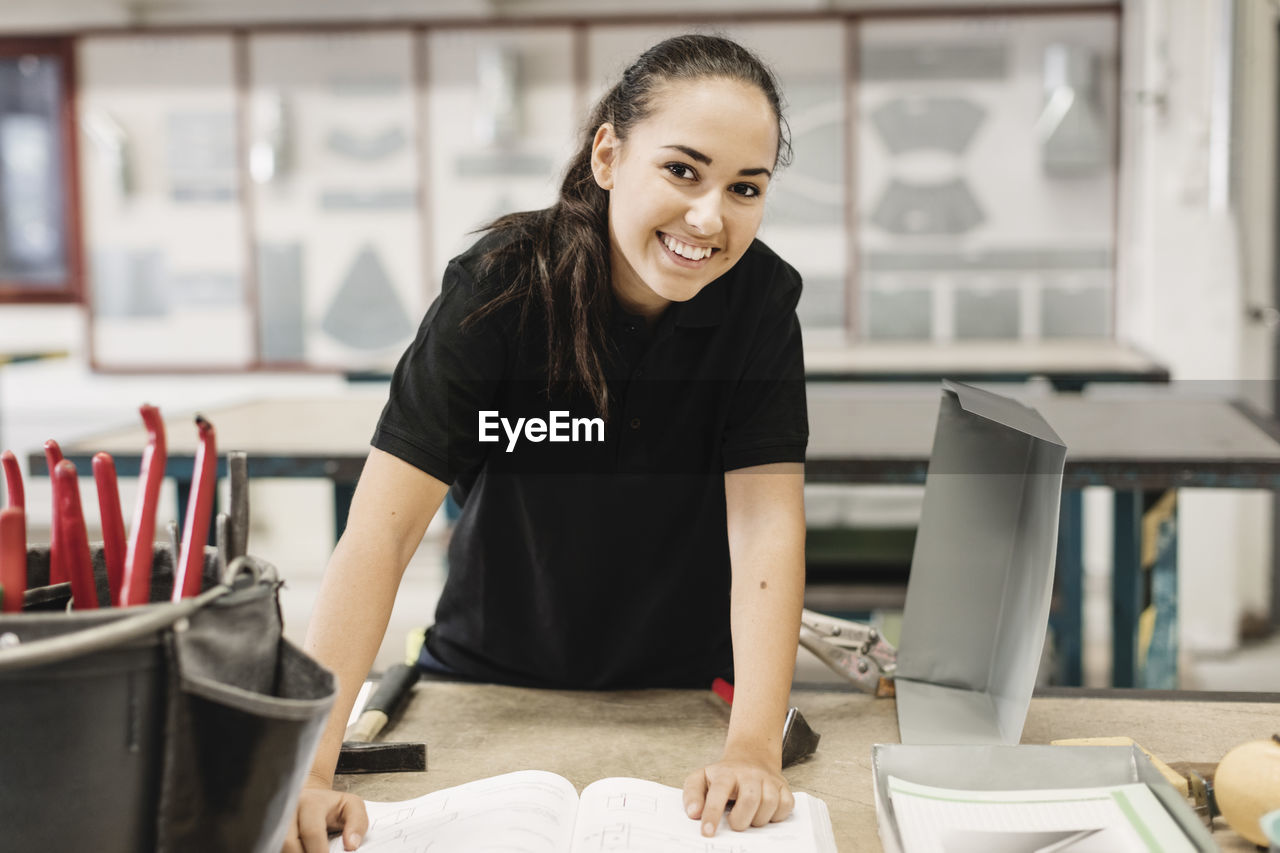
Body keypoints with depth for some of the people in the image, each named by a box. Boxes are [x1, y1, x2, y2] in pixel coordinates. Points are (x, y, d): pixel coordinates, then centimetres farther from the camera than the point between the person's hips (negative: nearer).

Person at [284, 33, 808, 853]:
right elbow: (385, 525, -26)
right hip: (494, 681, -1)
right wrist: (305, 766, -34)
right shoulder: (502, 285, -20)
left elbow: (767, 522, -19)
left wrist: (754, 746, -32)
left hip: (686, 690, 1)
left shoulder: (762, 300, -14)